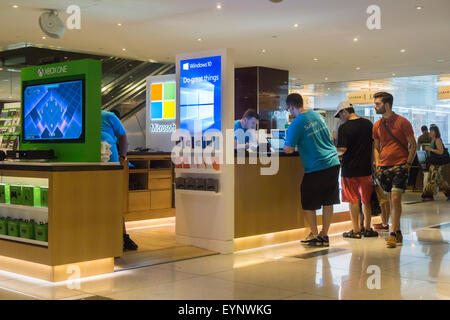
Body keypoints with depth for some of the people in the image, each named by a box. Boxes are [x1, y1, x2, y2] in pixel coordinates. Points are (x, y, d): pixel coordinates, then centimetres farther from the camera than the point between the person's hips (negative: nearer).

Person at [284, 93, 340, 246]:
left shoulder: (296, 124, -11)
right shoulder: (318, 116, 12)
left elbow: (288, 149, -14)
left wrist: (287, 146, 9)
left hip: (315, 168, -7)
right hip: (333, 163, 7)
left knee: (308, 203, 7)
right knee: (328, 201, 11)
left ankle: (314, 235, 10)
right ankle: (324, 235, 17)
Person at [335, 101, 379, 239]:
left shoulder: (344, 127, -13)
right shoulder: (368, 124, 5)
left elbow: (342, 149, -19)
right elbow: (375, 144, 11)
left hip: (350, 168, -5)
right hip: (366, 167, 5)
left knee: (353, 200, 3)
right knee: (366, 199, 13)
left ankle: (356, 230, 6)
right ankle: (367, 228, 19)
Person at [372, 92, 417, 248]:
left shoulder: (402, 122, -4)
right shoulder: (376, 125, 10)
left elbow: (413, 145, 0)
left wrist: (408, 164, -8)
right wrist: (377, 164, 6)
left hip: (400, 165, -5)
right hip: (384, 167, 5)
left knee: (395, 199, -14)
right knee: (391, 200, 8)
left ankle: (393, 234, -12)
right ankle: (398, 233, 17)